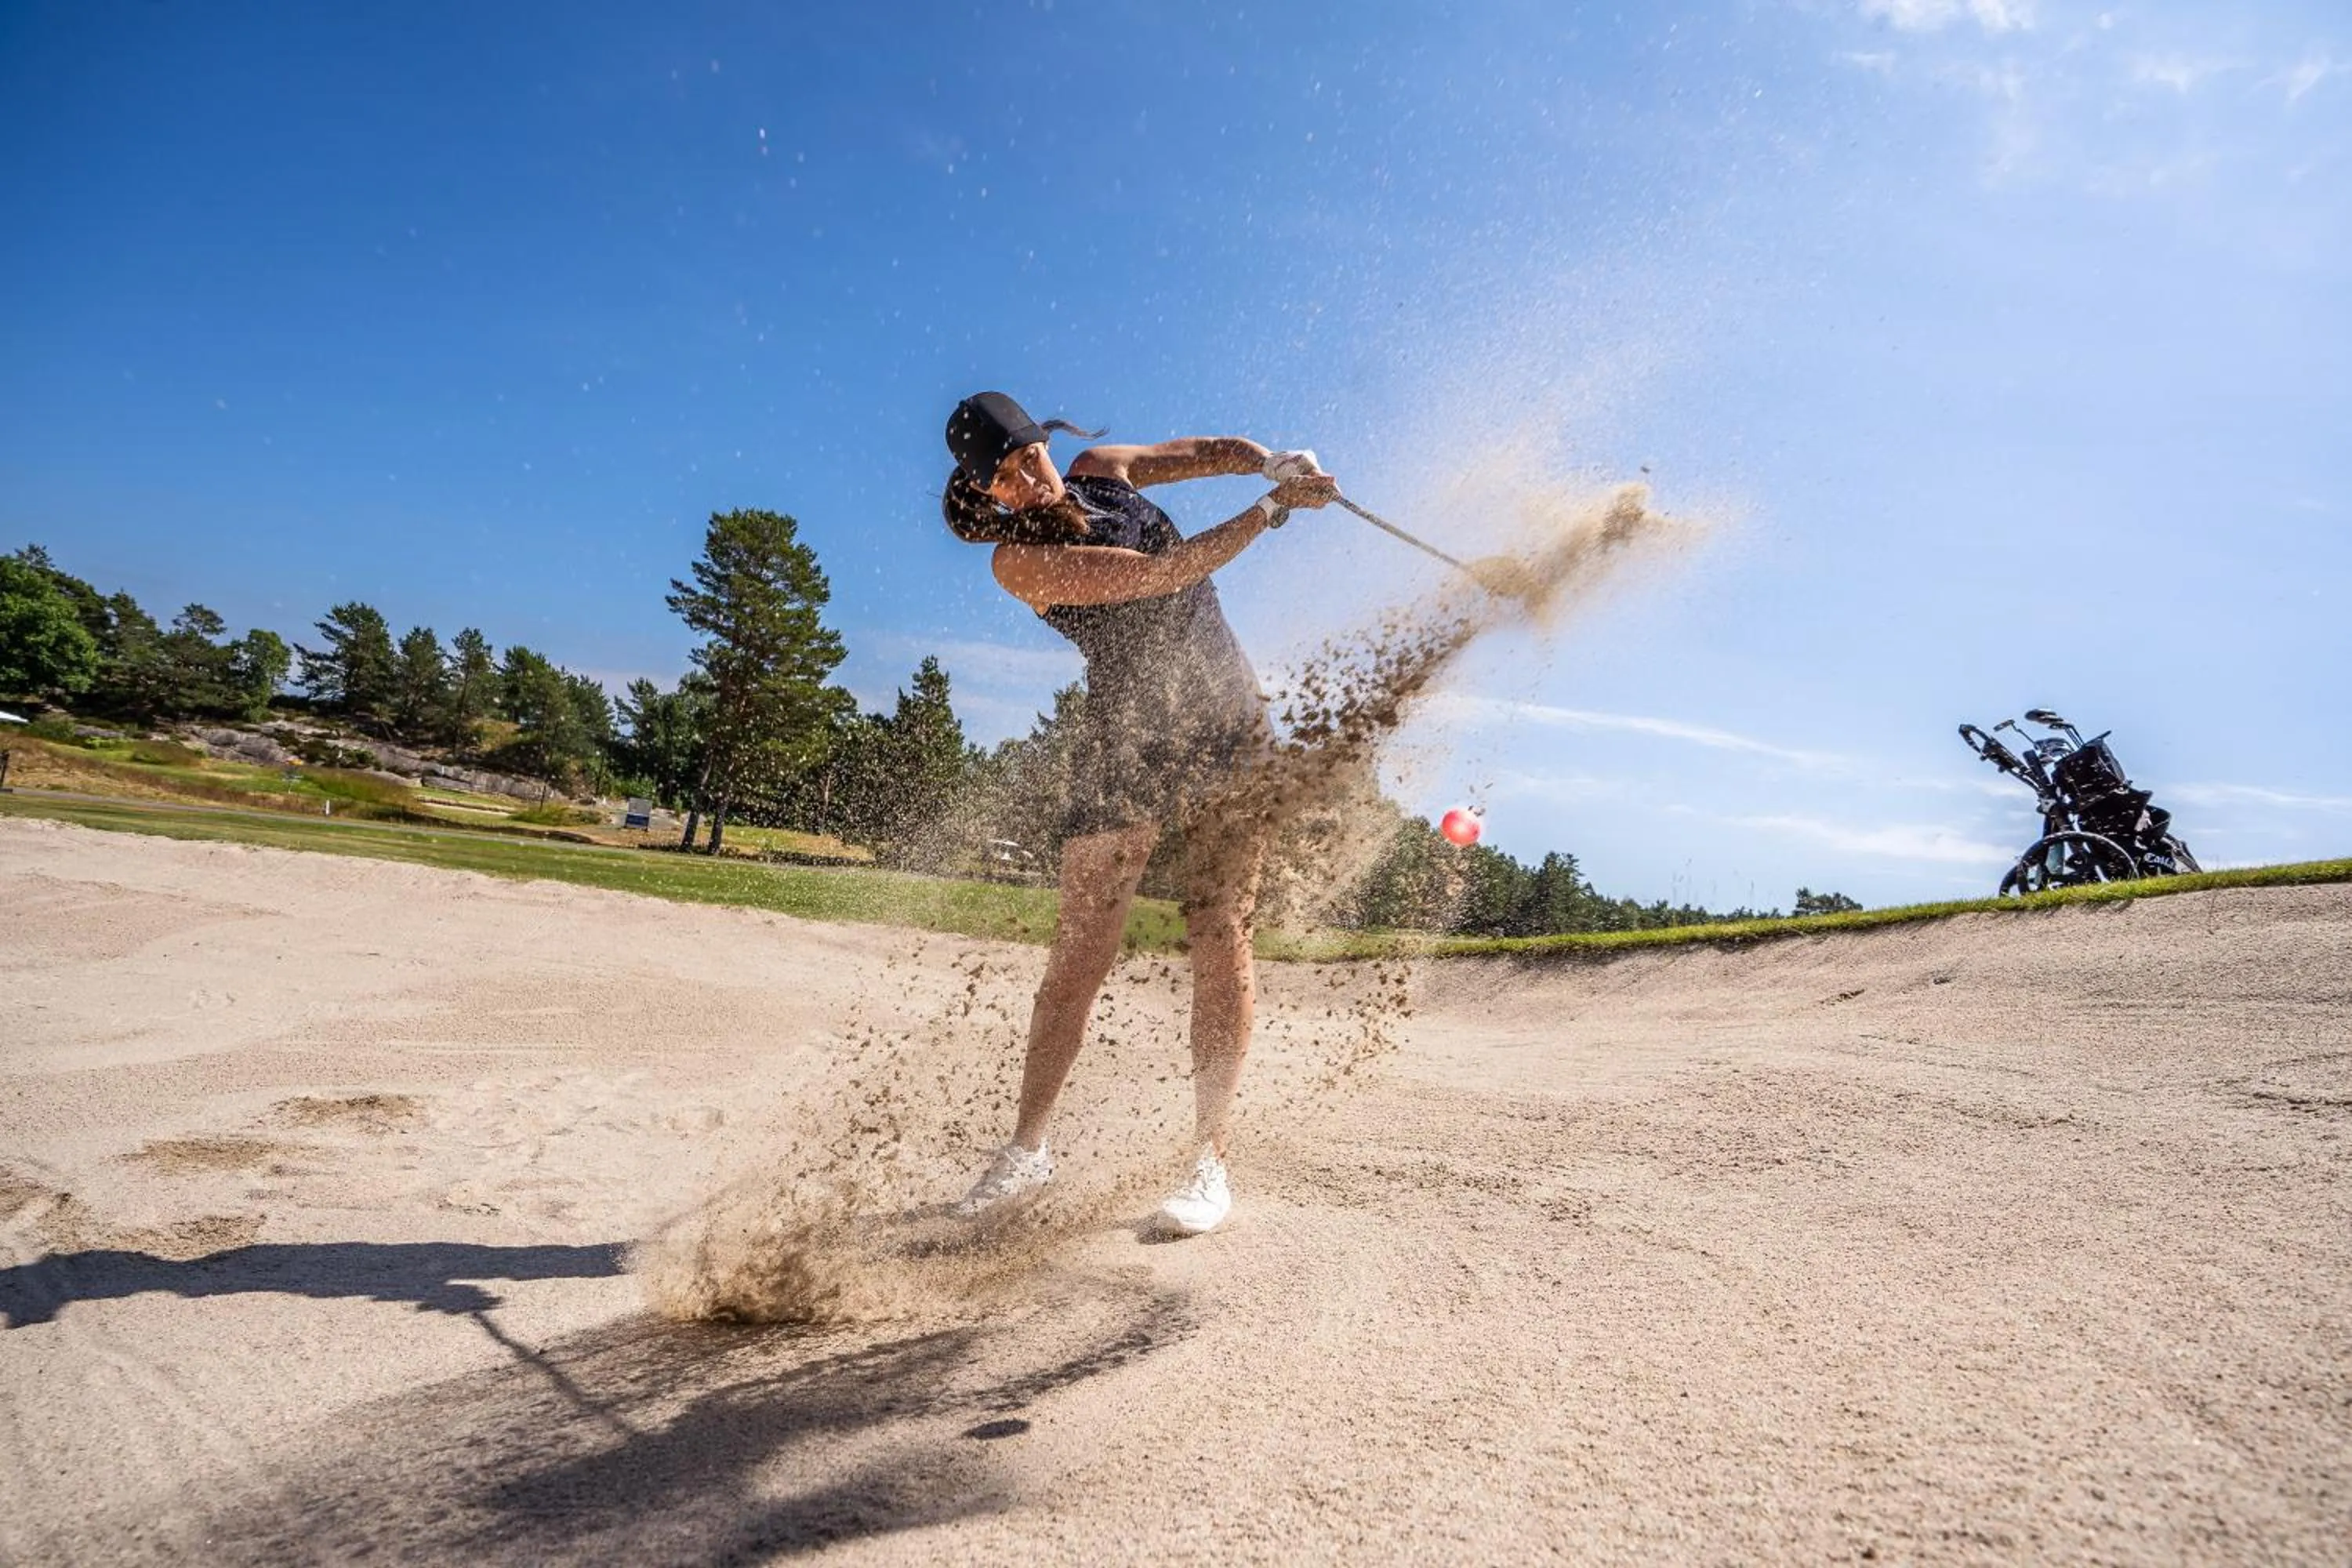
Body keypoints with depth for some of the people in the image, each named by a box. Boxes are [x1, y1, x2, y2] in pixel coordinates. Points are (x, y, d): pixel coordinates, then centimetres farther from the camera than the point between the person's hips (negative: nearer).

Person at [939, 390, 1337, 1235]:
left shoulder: (1097, 470, 6)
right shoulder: (1019, 558, -13)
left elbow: (1206, 451, 17)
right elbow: (1165, 572, -22)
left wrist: (1278, 463, -3)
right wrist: (1270, 509, -18)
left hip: (1228, 727, 4)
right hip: (1125, 746, -3)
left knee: (1221, 935, -5)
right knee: (1080, 951, -3)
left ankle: (1211, 1156, 0)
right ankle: (1027, 1146, 13)